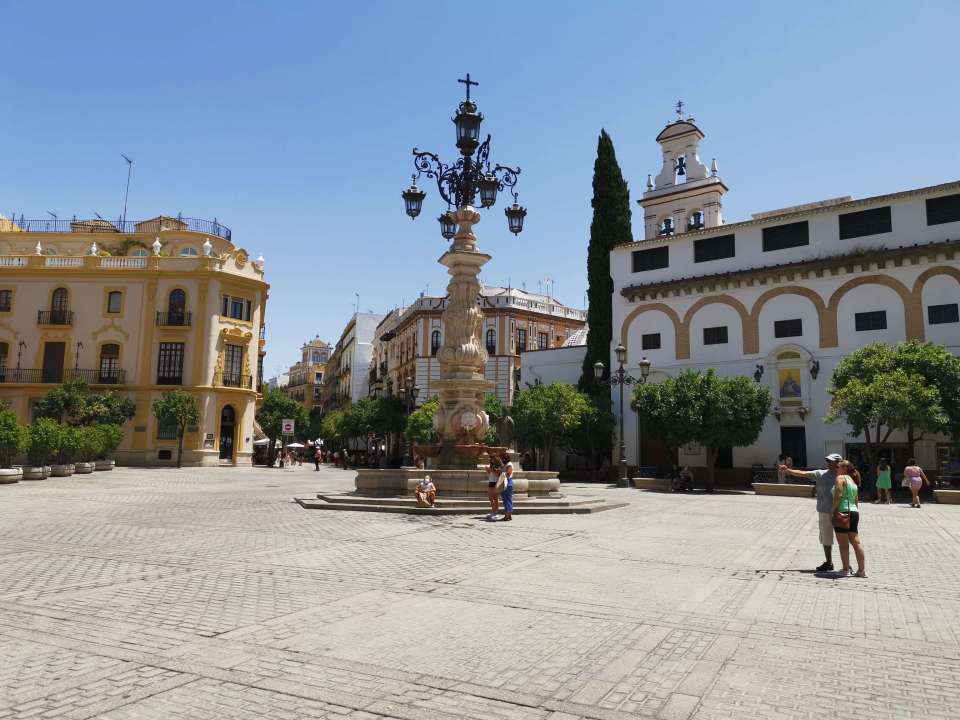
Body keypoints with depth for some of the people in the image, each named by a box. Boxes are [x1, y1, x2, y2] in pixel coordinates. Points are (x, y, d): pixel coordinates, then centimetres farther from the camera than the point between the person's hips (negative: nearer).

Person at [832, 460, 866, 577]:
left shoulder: (840, 478, -6)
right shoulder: (853, 481, 20)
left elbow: (838, 495, -18)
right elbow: (855, 500, 20)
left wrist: (832, 510, -12)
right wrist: (855, 512, 23)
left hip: (843, 512, -8)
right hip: (854, 512, 8)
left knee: (843, 543, -2)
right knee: (856, 542, 9)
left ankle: (846, 570, 2)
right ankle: (862, 570, 10)